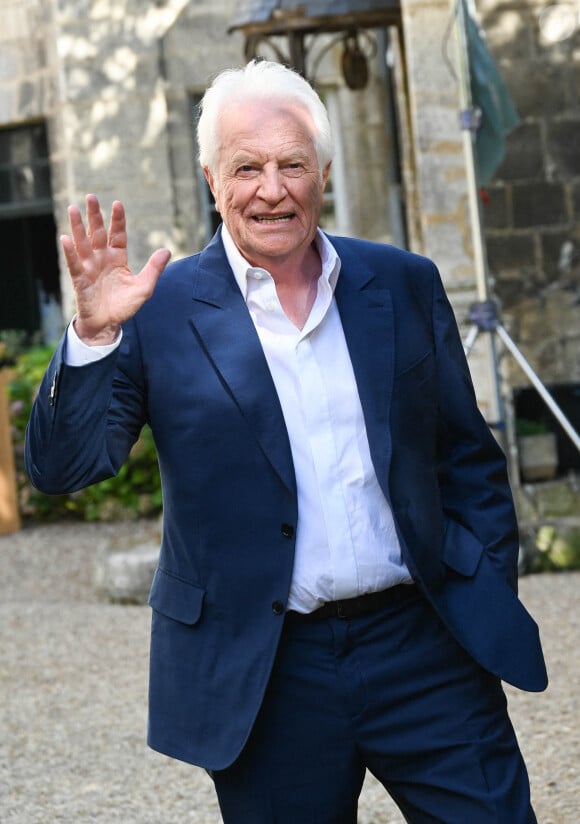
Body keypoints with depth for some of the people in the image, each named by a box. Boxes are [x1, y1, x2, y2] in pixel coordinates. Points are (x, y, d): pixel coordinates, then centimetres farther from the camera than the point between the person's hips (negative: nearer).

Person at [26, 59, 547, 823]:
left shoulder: (405, 286, 7)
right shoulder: (161, 311, -2)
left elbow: (469, 461, 12)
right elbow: (61, 466, -9)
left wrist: (492, 602, 5)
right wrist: (95, 332, -22)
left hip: (423, 645, 2)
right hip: (265, 676, -2)